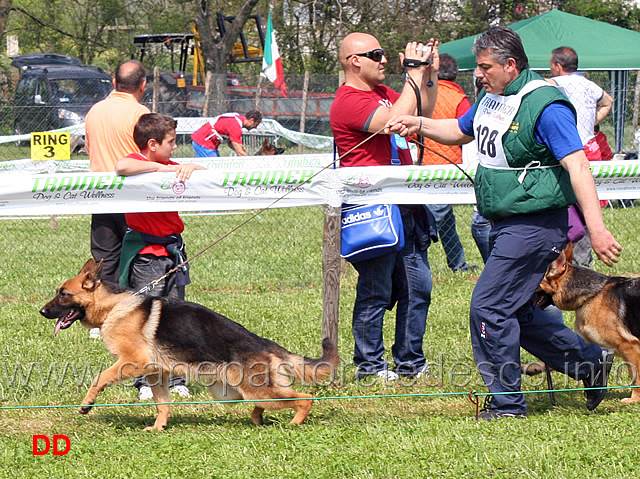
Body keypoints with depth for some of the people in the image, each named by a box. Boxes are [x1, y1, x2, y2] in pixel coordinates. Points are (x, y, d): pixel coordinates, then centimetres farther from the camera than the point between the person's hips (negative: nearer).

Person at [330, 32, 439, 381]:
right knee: (376, 291, -3)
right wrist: (415, 74, -18)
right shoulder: (349, 101, -12)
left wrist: (430, 76, 14)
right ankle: (369, 365, 7)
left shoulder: (383, 92, 17)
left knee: (417, 287, 10)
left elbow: (422, 118, 26)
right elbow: (395, 121, -25)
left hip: (405, 208, 9)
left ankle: (410, 361, 18)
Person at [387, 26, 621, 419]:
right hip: (507, 224, 10)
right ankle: (590, 361, 26)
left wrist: (596, 227, -30)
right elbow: (459, 131, 30)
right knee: (516, 311, 15)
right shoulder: (492, 99, 11)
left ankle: (507, 403, 2)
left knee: (490, 308, -9)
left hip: (535, 225, -10)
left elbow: (577, 166, -23)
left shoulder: (544, 104, -18)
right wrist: (419, 125, 11)